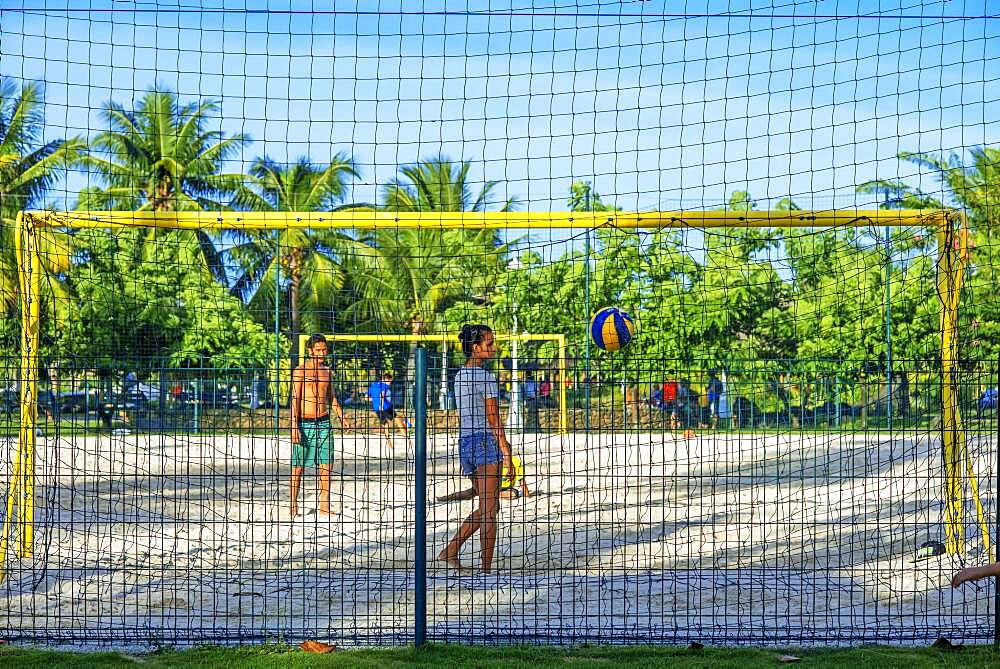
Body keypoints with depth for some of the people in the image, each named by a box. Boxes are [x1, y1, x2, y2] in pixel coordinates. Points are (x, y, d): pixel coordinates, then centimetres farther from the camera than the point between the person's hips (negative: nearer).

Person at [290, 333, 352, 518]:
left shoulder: (326, 370, 12)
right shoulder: (300, 371, -5)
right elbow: (295, 400, -9)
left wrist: (342, 417, 16)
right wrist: (294, 427, -16)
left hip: (323, 422, 5)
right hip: (304, 423, -5)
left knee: (326, 465, 2)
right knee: (298, 466, -1)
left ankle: (324, 506, 8)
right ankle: (293, 506, 7)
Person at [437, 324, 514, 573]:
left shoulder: (460, 376, 14)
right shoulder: (485, 377, -12)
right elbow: (494, 420, -13)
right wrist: (507, 455, -12)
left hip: (465, 441, 8)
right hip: (485, 441, -8)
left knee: (486, 507, 17)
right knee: (489, 509, -3)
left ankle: (451, 550, 10)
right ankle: (487, 568, -1)